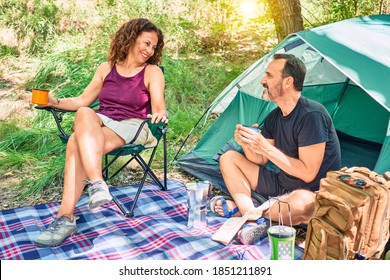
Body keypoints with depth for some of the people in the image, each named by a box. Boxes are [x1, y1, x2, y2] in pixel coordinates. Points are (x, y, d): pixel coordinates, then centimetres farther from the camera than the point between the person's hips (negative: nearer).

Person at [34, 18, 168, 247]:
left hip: (131, 128, -3)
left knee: (77, 144, -31)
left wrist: (160, 113, -32)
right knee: (84, 114, -35)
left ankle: (66, 217, -34)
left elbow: (158, 107, -9)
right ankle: (97, 185, -46)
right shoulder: (107, 68, 15)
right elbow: (82, 101, 17)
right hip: (99, 123, 4)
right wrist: (55, 102, 3)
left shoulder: (153, 72, 5)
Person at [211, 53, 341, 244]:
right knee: (228, 158, 2)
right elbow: (259, 161, 5)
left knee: (301, 203, -44)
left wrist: (265, 147, -27)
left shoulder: (312, 115, -23)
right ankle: (250, 213, -19)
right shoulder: (274, 117, 3)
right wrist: (247, 145, -17)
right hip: (281, 185, 8)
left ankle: (241, 210, -17)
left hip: (313, 195, -8)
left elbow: (307, 174, -25)